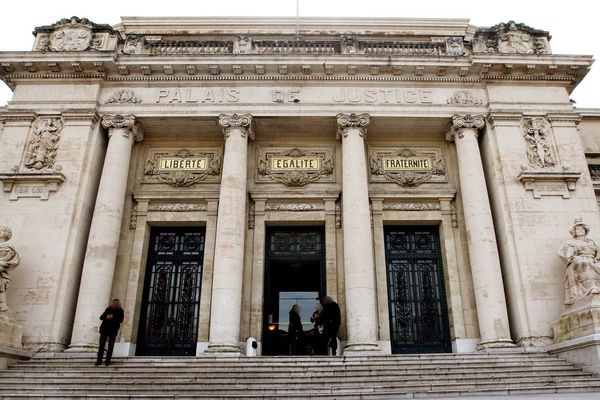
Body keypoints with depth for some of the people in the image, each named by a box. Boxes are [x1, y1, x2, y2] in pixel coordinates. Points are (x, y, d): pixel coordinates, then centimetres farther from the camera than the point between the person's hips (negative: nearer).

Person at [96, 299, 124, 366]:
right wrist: (106, 317, -16)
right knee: (101, 345, 0)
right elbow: (101, 317, 4)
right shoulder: (108, 309, 9)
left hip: (113, 330, -2)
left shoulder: (120, 311, 3)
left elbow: (120, 320, -9)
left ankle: (107, 360, 1)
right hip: (104, 329, 2)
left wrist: (113, 317, -20)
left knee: (110, 346, -2)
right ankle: (99, 360, 4)